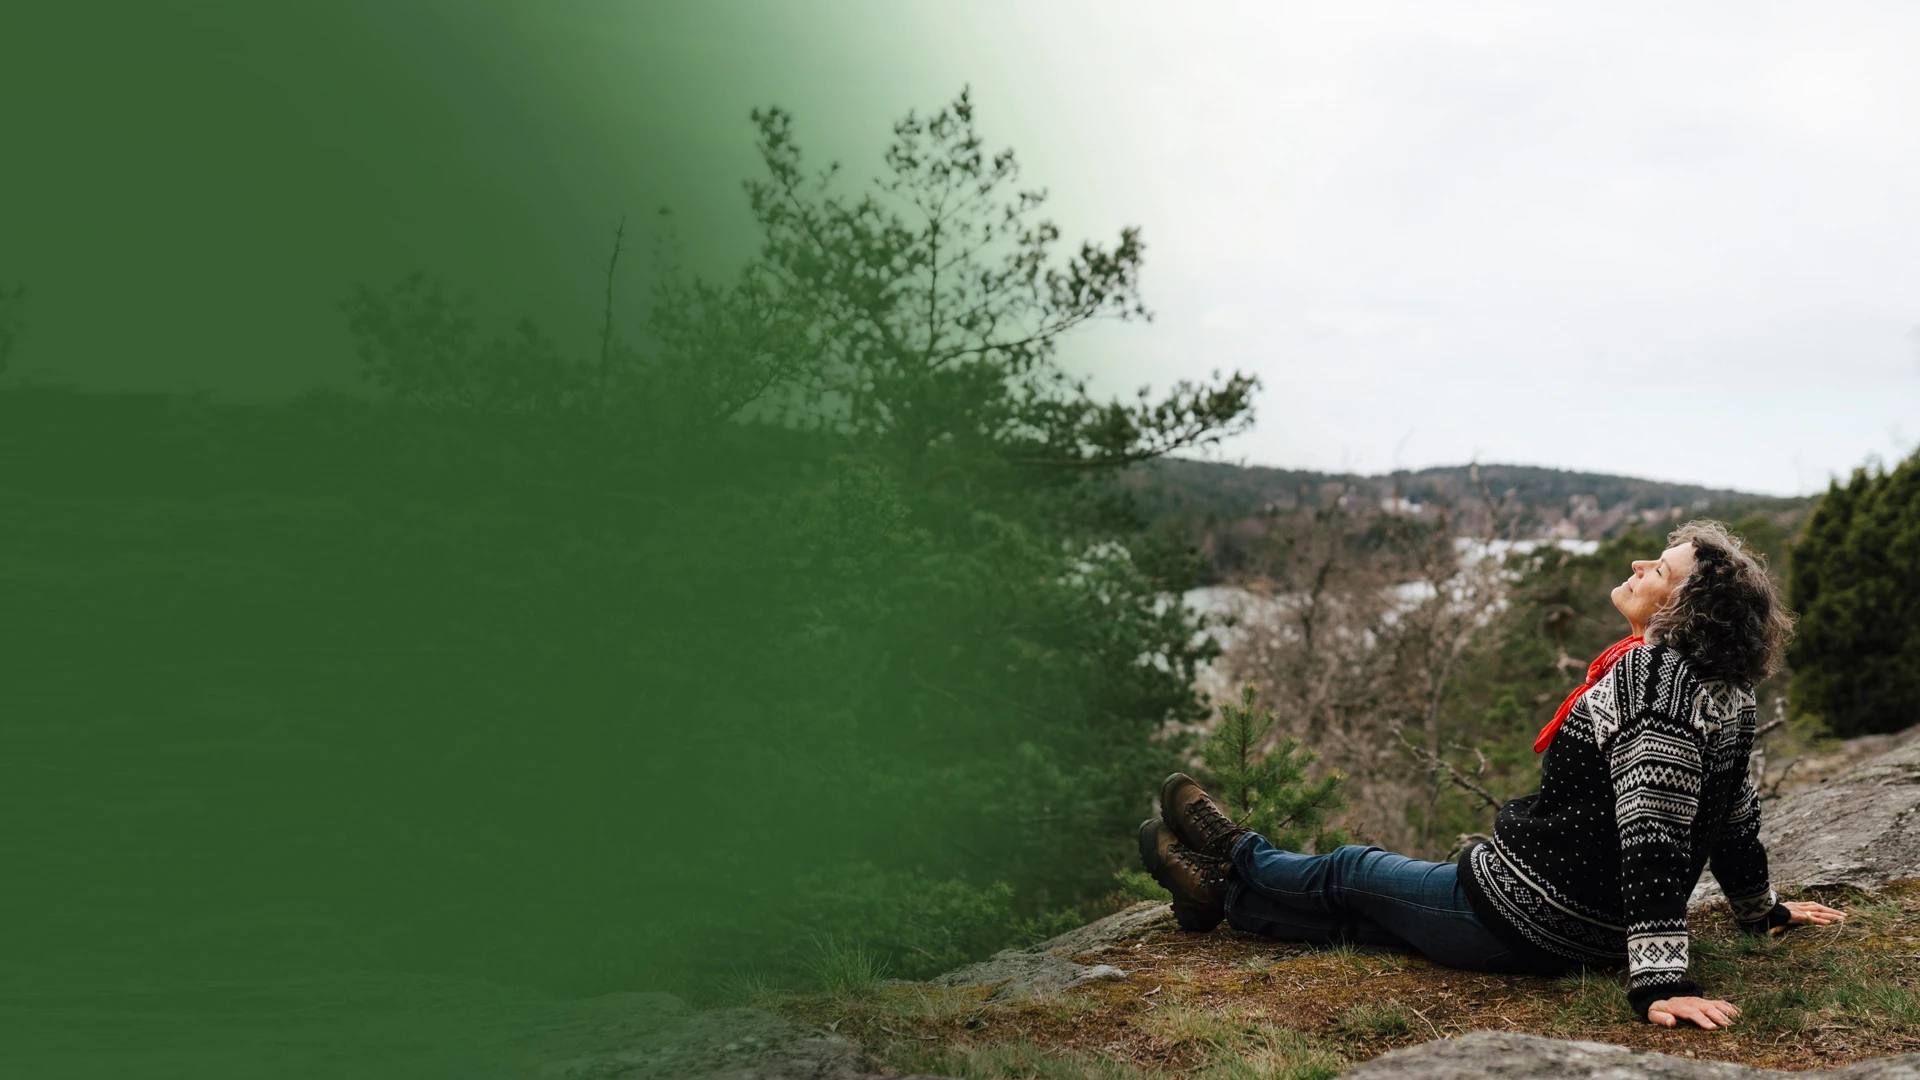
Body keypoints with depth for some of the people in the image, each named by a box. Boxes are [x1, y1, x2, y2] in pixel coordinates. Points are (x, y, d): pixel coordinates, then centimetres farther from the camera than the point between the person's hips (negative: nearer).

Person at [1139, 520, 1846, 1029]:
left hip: (1528, 924, -9)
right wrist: (1760, 909, 31)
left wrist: (1659, 981, -35)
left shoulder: (1652, 672, -26)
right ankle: (1225, 893, 39)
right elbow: (1735, 812, 14)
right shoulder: (1727, 693, 2)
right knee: (1376, 907, 22)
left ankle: (1234, 854, 40)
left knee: (1354, 874, 15)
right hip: (1599, 930, 9)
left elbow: (1654, 829, -32)